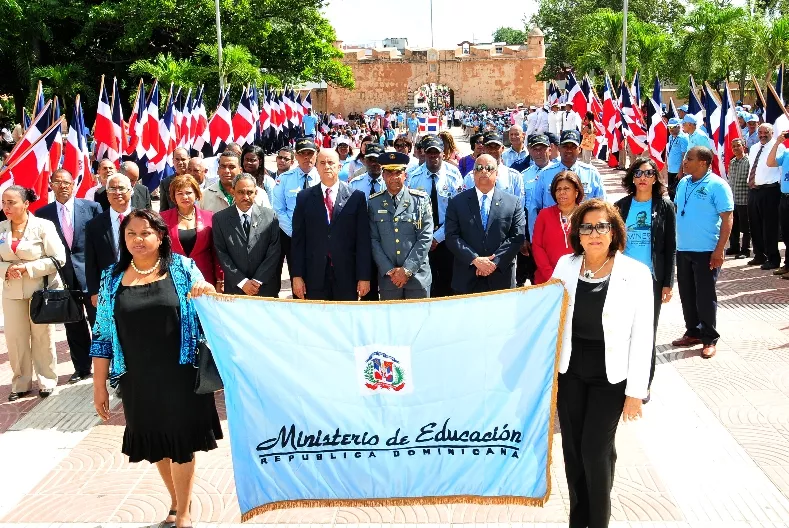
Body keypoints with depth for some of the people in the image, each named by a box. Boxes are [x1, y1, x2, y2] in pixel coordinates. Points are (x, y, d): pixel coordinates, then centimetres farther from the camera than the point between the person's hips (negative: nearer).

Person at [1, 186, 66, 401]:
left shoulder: (43, 226, -10)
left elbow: (58, 259, -12)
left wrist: (28, 268, -18)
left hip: (41, 289, -3)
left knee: (43, 337, 7)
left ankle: (47, 381, 22)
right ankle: (20, 383, 19)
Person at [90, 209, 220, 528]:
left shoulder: (182, 268, -4)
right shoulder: (113, 277, 1)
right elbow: (103, 334, 4)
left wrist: (208, 292, -24)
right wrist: (99, 384, 4)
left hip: (180, 375, -2)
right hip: (138, 379, 2)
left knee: (181, 442, 7)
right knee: (156, 442, 15)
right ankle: (176, 502, 36)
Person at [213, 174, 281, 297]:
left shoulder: (270, 216, 0)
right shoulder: (220, 219, 1)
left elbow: (274, 252, -3)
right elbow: (221, 254, -3)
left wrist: (258, 281, -10)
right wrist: (242, 282, -10)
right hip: (235, 289, 0)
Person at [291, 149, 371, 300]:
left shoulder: (356, 197, 3)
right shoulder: (304, 197, 7)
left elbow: (363, 239, 1)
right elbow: (298, 239, 5)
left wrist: (364, 277, -3)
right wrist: (297, 275, -1)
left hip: (347, 275, -1)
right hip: (315, 275, 1)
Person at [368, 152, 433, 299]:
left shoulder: (420, 200, 0)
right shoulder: (374, 203, 4)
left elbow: (425, 238, -5)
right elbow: (374, 240, 1)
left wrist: (407, 270, -11)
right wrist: (389, 271, -8)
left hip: (417, 275, -1)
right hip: (387, 277, 1)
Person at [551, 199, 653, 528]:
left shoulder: (636, 274, -11)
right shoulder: (565, 265, -1)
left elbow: (641, 337, -9)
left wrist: (636, 391, -9)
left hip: (610, 375, -3)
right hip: (570, 371, 3)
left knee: (595, 450, -1)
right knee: (572, 447, 11)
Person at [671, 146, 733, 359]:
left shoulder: (717, 186, -12)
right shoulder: (683, 183, 8)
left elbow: (727, 220, -13)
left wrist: (719, 250, -18)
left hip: (706, 252, -7)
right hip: (683, 249, 7)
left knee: (705, 296, 0)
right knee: (687, 294, 13)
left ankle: (709, 339, 12)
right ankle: (693, 333, 26)